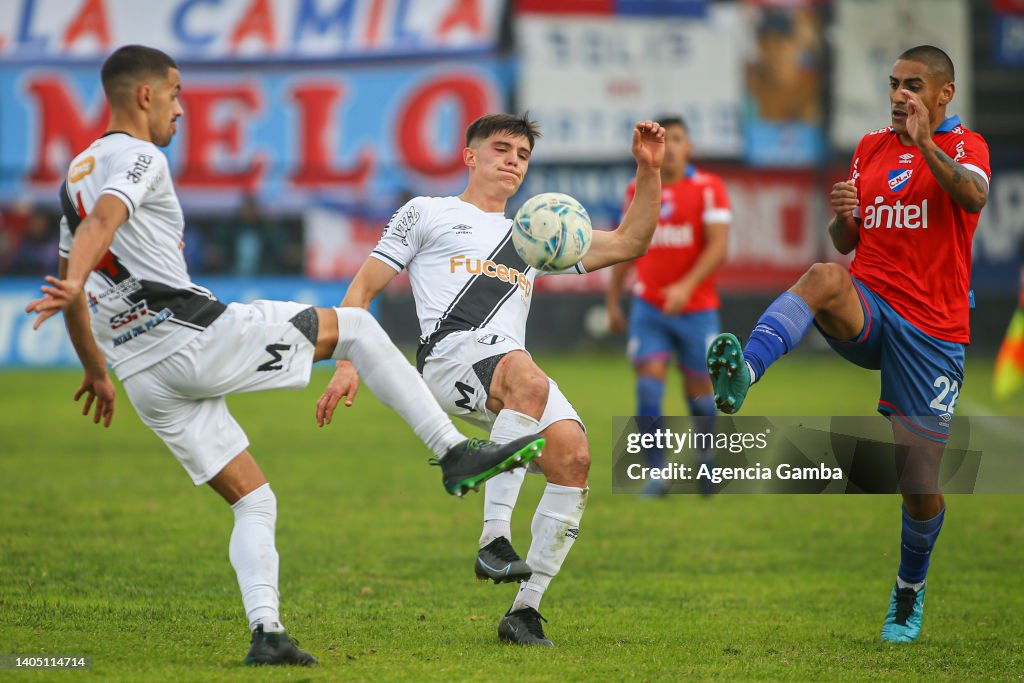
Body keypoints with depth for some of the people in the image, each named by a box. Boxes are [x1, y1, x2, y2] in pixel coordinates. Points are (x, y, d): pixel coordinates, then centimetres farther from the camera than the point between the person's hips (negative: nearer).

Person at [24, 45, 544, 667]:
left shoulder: (75, 176, 20)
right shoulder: (140, 159, -6)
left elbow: (72, 291, 26)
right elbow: (100, 223, -27)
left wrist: (97, 372, 35)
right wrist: (73, 282, -44)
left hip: (144, 376, 8)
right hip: (198, 337, -8)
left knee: (253, 502, 12)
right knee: (356, 326, 7)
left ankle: (265, 632, -4)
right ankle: (455, 452, 1)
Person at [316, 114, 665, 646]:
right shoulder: (427, 214, 21)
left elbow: (628, 243, 30)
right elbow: (363, 288, 17)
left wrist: (648, 171, 17)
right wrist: (346, 366, 3)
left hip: (515, 361, 5)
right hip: (450, 351, -5)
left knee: (574, 457, -22)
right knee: (530, 381, -39)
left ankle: (525, 609, -15)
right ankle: (494, 539, -40)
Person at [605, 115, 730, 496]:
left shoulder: (708, 188, -5)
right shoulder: (637, 192, 6)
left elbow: (718, 246, -14)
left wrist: (687, 286, -27)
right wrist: (612, 300, 17)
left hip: (695, 307, -2)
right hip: (648, 307, 2)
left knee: (699, 393, 5)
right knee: (648, 386, -13)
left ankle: (706, 453, 33)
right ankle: (656, 474, -11)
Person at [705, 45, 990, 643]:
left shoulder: (964, 145, 1)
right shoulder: (871, 147, 15)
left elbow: (974, 195, -23)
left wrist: (924, 144, -34)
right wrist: (844, 217, -5)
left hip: (931, 330, -3)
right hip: (868, 311, 3)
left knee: (921, 485, -2)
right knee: (824, 278, -35)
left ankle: (911, 590, 27)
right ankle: (742, 374, -58)